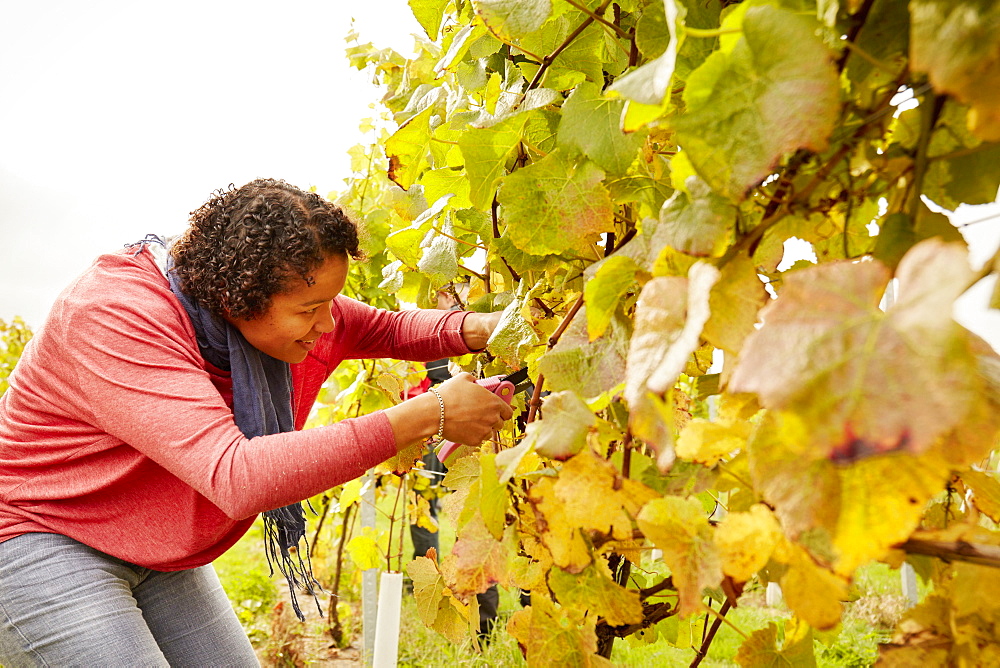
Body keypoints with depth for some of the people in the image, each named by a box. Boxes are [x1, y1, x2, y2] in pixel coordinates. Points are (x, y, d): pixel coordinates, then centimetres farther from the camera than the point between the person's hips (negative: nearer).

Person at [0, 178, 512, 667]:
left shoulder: (283, 296, -10)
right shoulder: (115, 316, -32)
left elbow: (391, 329, 4)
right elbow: (237, 478, -42)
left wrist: (475, 329, -19)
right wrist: (428, 415, -41)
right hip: (42, 540, -6)